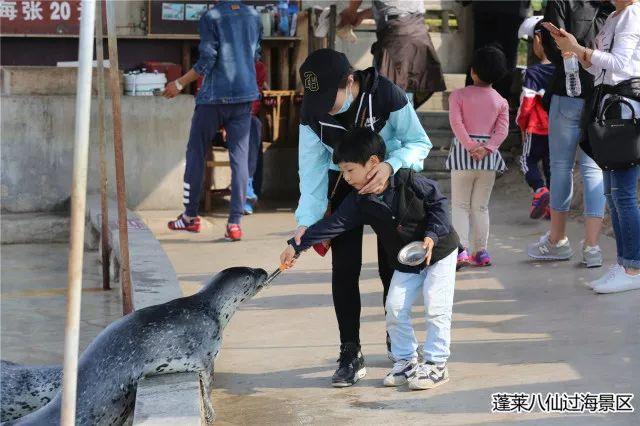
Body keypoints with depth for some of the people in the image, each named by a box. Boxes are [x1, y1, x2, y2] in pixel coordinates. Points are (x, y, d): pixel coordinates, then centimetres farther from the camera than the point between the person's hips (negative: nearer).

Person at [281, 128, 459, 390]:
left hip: (439, 251, -5)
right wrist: (296, 245, -14)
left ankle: (436, 364, 1)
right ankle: (406, 361, 15)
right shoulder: (358, 201, -10)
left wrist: (432, 236, -26)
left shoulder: (408, 180, -23)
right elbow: (333, 224, -11)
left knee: (436, 308, -8)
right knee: (395, 309, 1)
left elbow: (438, 203, -15)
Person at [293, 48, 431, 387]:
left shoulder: (387, 95, -31)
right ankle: (350, 354, 6)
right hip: (344, 185, 2)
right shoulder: (312, 111, -22)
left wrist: (390, 166, -39)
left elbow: (420, 143, -20)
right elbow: (312, 169, -18)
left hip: (390, 181, -2)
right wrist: (307, 222, -28)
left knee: (392, 267, 4)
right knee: (344, 269, -4)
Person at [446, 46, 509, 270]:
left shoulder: (458, 95, -1)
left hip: (463, 151, -2)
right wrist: (486, 148, -11)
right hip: (489, 156, 3)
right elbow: (503, 130, -5)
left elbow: (456, 122, -13)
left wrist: (470, 145, -14)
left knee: (460, 205, 4)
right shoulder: (501, 101, 6)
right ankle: (481, 251, 11)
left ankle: (462, 250, -8)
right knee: (481, 206, 12)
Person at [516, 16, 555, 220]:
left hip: (537, 128, -4)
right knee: (552, 164, 15)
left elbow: (527, 103, -12)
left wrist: (522, 125, 4)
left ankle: (540, 190, -13)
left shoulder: (532, 73, -14)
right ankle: (552, 206, 16)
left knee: (528, 160, 12)